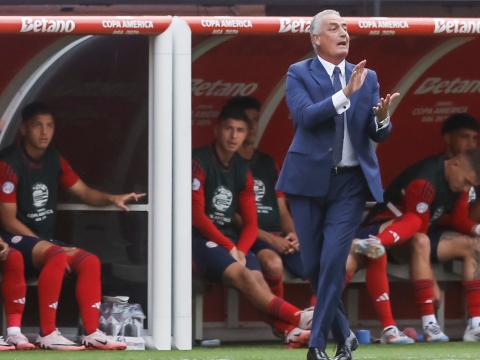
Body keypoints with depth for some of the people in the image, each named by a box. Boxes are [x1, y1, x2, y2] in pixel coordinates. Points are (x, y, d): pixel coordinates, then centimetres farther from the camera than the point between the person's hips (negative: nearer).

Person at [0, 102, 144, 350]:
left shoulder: (53, 160, 10)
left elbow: (84, 192, 15)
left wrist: (112, 199, -7)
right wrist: (46, 246, -17)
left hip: (44, 239, 8)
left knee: (89, 261, -9)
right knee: (57, 257, -33)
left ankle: (92, 334, -15)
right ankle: (47, 335, -35)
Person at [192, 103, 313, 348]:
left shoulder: (242, 171, 14)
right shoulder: (200, 162, -7)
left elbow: (251, 224, 13)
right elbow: (197, 216, -12)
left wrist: (241, 250, -8)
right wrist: (230, 248, -14)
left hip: (231, 238, 6)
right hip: (201, 238, -6)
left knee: (258, 278, -22)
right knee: (242, 274, -29)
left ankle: (290, 330, -44)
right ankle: (299, 318, -39)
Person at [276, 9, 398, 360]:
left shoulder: (367, 77, 8)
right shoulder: (299, 74, -1)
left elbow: (378, 135, 5)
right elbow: (305, 116, -17)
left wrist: (382, 117, -18)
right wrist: (345, 94, -27)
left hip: (351, 183, 1)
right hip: (310, 180, -1)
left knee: (333, 262, -10)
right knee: (313, 265, 4)